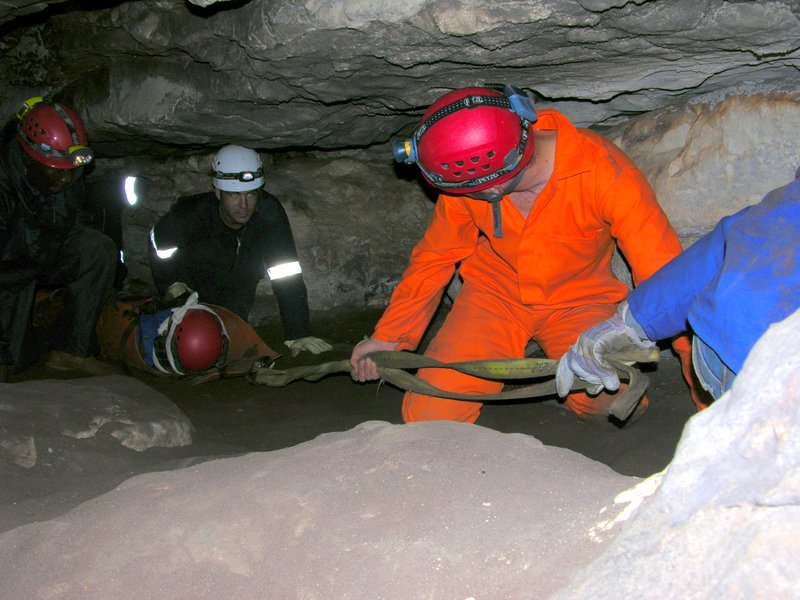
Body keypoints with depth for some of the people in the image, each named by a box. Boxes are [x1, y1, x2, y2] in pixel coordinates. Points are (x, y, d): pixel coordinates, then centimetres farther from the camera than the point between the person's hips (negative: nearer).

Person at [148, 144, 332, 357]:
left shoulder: (269, 213, -32)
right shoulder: (190, 214, -32)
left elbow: (287, 276, -34)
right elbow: (158, 240, -8)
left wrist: (297, 335, -39)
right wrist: (169, 283, -19)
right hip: (191, 290, -1)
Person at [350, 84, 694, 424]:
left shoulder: (602, 170, -29)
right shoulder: (465, 177, -18)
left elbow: (661, 266, -28)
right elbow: (435, 256, -4)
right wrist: (388, 337, -4)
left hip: (578, 298, -1)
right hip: (497, 291, 2)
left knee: (611, 406, -24)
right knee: (429, 417, -13)